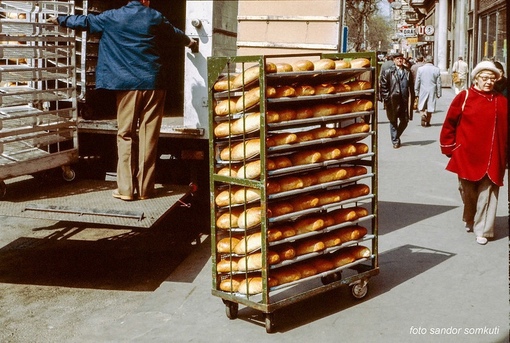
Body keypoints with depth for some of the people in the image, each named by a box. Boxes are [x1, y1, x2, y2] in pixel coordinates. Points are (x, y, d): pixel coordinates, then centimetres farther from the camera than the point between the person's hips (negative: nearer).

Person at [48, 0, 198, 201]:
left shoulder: (113, 17, 4)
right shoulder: (155, 18, 8)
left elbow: (85, 22, 16)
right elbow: (176, 34, 25)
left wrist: (60, 20, 34)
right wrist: (189, 42, 47)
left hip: (128, 84, 0)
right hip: (153, 83, 1)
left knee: (126, 135, 4)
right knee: (149, 136, 3)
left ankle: (126, 188, 0)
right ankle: (145, 189, 6)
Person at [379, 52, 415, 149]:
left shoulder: (407, 72, 10)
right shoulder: (388, 72, 1)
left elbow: (411, 87, 11)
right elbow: (383, 86, -1)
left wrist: (411, 99, 4)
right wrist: (386, 98, -9)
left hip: (404, 100, 3)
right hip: (393, 100, -3)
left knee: (404, 121, 5)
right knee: (393, 122, 6)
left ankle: (396, 137, 27)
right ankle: (395, 141, 16)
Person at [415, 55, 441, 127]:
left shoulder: (420, 69, -5)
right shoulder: (437, 70, -3)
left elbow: (417, 82, -2)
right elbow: (438, 83, 0)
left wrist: (416, 92, 7)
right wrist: (438, 94, 8)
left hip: (423, 91, -1)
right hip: (432, 91, 1)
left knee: (421, 107, 10)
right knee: (430, 107, 10)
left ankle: (423, 115, -18)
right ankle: (427, 122, 15)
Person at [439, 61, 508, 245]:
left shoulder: (501, 101, 6)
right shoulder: (464, 97, -2)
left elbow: (506, 129, 10)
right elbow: (450, 123, 1)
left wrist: (506, 155, 9)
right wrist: (450, 147, 1)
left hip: (492, 158, 1)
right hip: (467, 156, -1)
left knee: (487, 193, 0)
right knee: (468, 191, 12)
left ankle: (482, 229, 8)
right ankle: (470, 220, 36)